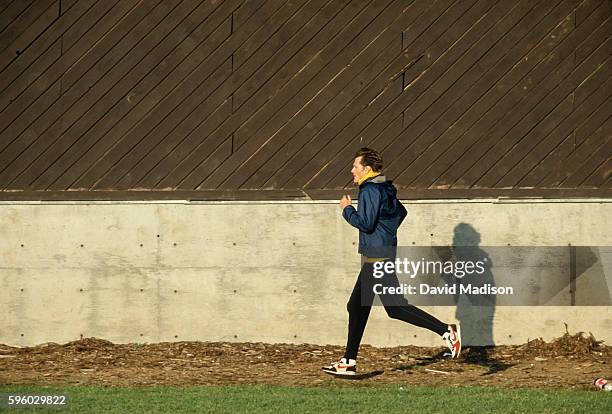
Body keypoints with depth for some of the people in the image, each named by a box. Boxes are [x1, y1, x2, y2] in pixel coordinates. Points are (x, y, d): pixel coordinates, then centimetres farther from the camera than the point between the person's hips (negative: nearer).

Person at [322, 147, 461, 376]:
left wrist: (347, 209, -8)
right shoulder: (384, 189, 15)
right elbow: (401, 212, 28)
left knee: (395, 307, -12)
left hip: (377, 259, -10)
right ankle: (349, 362, 15)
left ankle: (446, 331, -12)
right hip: (374, 259, 10)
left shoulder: (371, 191, -15)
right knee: (357, 307, 12)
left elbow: (365, 223, -22)